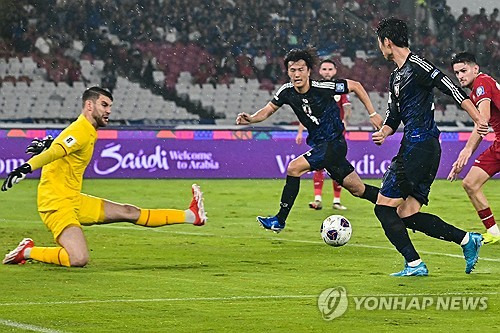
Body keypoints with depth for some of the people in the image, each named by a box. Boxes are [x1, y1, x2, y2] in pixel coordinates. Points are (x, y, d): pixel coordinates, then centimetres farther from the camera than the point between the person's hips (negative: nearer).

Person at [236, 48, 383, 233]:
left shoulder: (323, 88, -19)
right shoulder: (287, 92, -4)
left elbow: (356, 86, -8)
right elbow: (269, 110, 6)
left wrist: (372, 114, -6)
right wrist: (251, 119, -15)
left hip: (333, 144, -7)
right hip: (318, 144, 7)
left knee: (294, 168, -19)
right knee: (357, 189, 13)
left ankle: (279, 221, -11)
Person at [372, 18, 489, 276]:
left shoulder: (417, 66, -10)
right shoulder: (396, 76, 19)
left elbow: (452, 90, -15)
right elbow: (394, 116, 24)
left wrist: (478, 119, -21)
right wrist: (383, 132, 2)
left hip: (419, 146, -10)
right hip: (413, 148, 10)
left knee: (384, 208, -8)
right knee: (407, 215, 7)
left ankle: (414, 264, -9)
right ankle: (467, 240, 8)